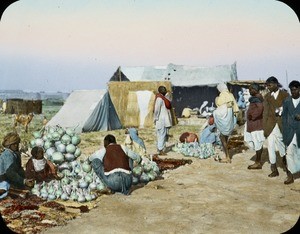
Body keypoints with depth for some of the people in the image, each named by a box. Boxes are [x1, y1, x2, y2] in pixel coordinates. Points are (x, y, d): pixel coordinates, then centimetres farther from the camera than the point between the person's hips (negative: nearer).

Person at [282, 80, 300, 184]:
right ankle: (290, 176, 1)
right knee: (289, 153, -2)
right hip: (289, 131, 1)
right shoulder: (287, 101, 6)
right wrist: (285, 130, 3)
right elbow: (284, 116, 9)